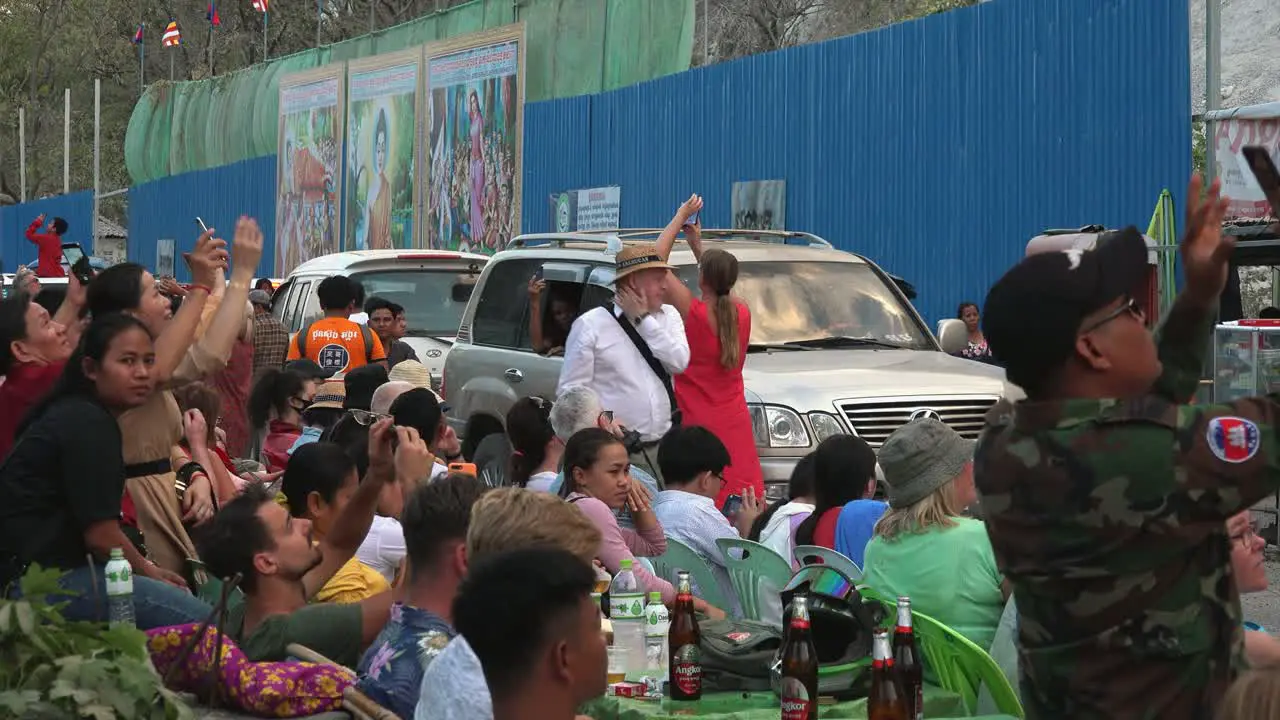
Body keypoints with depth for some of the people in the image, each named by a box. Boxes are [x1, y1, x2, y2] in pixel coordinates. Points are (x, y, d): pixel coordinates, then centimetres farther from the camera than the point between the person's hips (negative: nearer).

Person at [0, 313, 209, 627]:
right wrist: (149, 572, 2)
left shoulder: (74, 413, 16)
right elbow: (102, 535, -14)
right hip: (40, 580, -11)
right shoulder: (89, 425, -14)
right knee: (196, 618, -21)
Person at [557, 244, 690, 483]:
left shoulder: (669, 317, 12)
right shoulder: (591, 324, -2)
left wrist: (643, 319, -5)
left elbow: (679, 362, -6)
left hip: (662, 447, 4)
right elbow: (570, 391, -4)